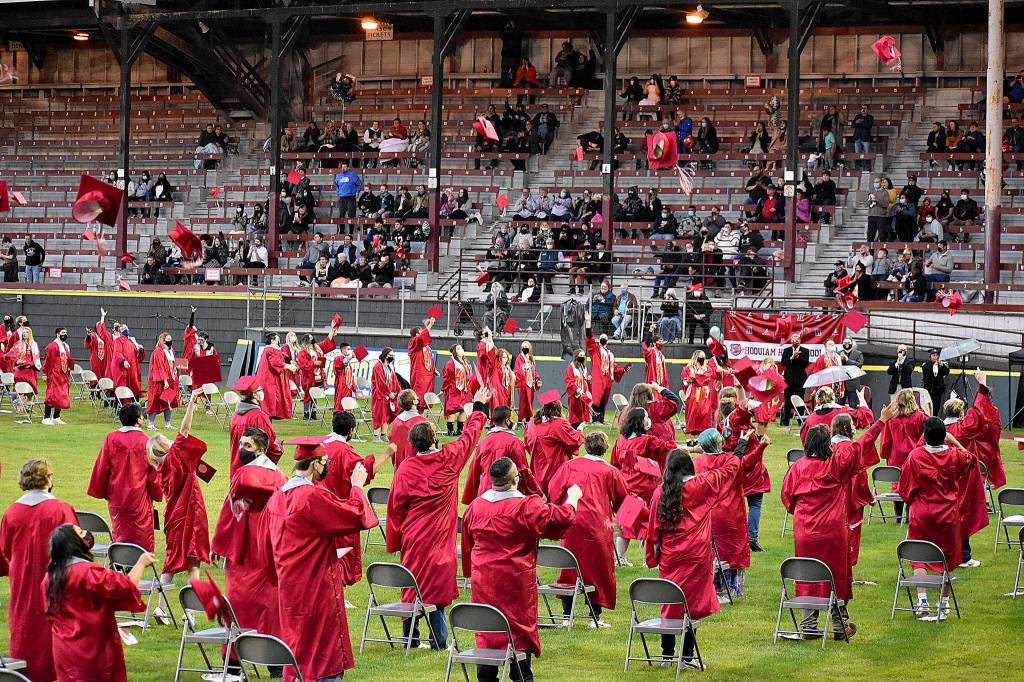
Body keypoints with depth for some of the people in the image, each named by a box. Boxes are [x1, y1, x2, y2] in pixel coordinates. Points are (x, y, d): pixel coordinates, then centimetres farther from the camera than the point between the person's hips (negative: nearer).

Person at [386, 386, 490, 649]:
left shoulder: (405, 469, -10)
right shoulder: (449, 459, -8)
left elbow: (395, 507, -2)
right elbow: (470, 435, 9)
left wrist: (394, 542, 9)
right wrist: (479, 408, 26)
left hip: (413, 537, 0)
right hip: (441, 538, 0)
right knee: (437, 586, 2)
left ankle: (409, 636, 17)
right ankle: (439, 640, 1)